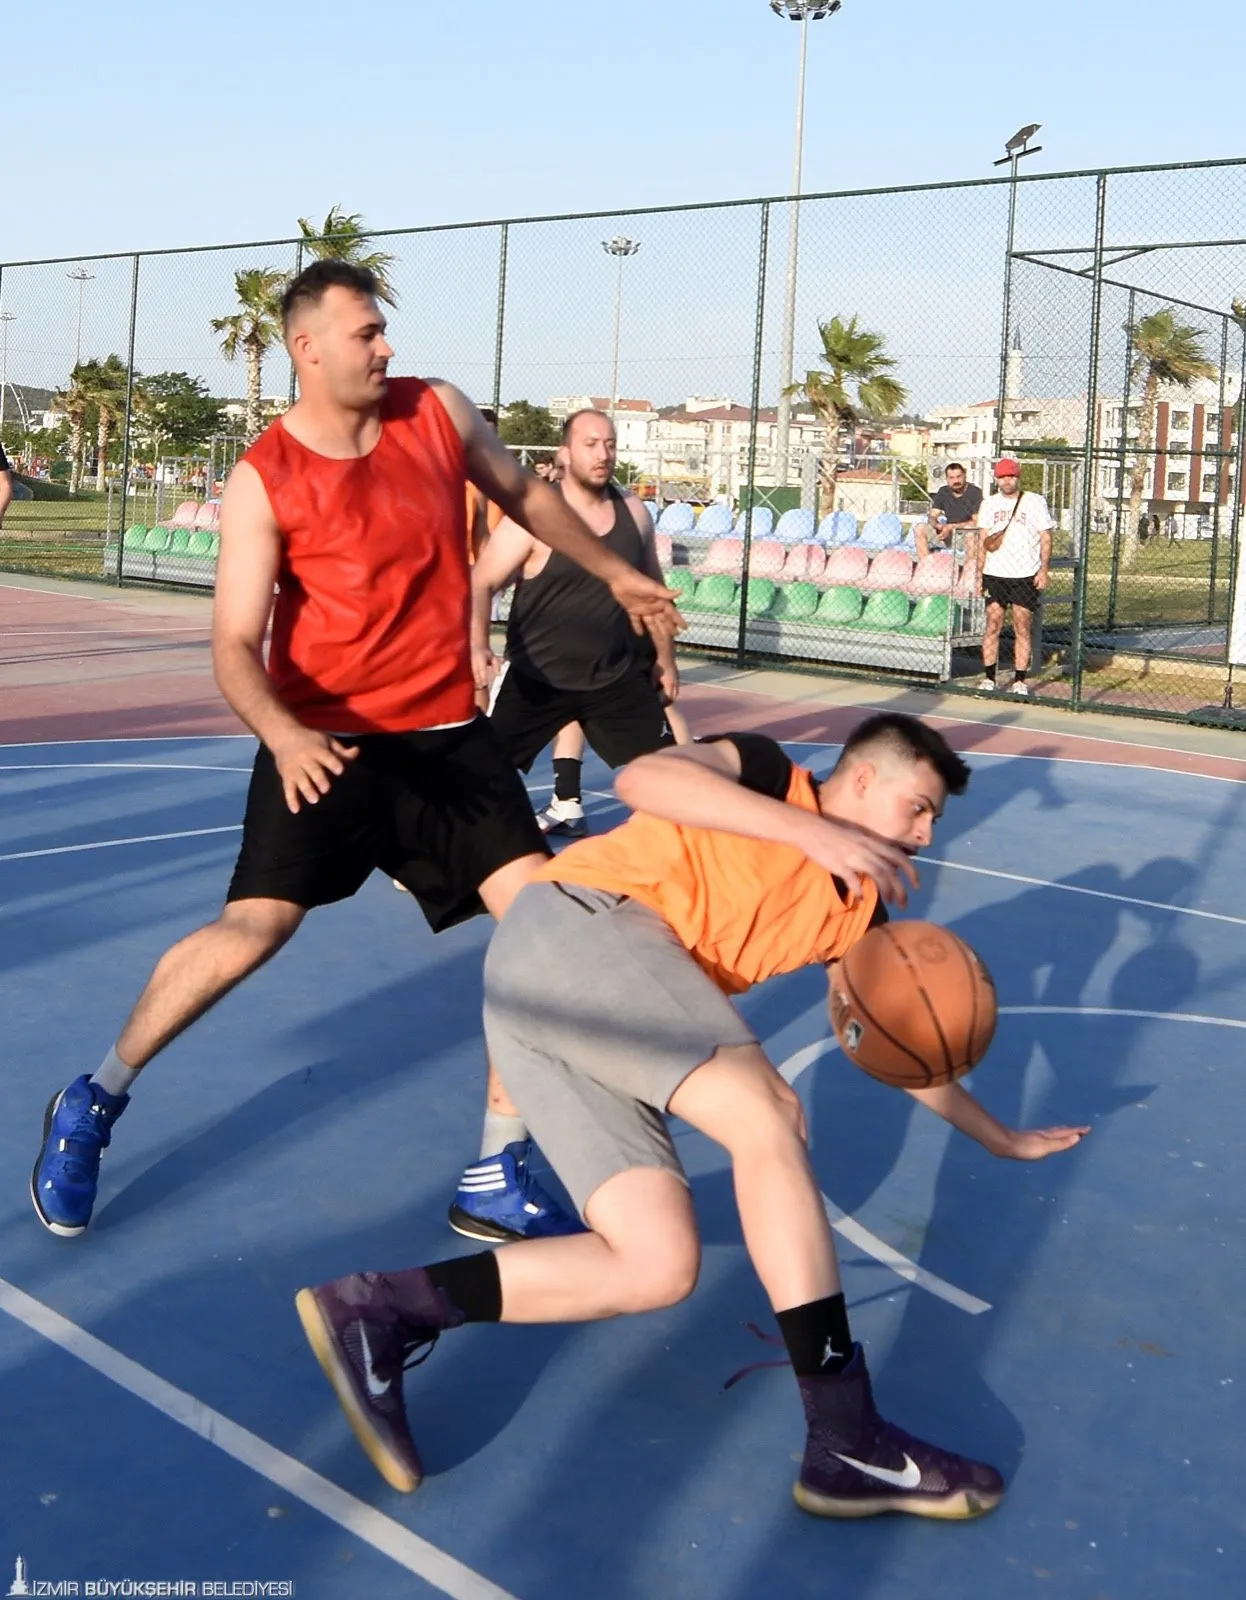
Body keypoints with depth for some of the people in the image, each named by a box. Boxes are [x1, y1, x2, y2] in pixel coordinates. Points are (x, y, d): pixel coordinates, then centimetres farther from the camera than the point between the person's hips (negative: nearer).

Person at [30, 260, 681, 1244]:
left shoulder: (440, 413, 0)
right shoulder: (263, 481, -12)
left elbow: (524, 494, 20)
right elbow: (235, 643, -17)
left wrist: (613, 572, 28)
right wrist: (282, 735, -37)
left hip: (450, 738, 4)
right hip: (327, 745, -4)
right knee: (253, 929, -13)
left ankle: (500, 1179, 6)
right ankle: (91, 1108, 13)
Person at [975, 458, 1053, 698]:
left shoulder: (1035, 502, 3)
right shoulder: (989, 503, 11)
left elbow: (1046, 538, 3)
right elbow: (982, 540, 12)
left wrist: (1043, 570, -6)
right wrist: (979, 573, 5)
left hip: (1026, 576, -2)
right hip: (995, 575, 2)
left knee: (1023, 628, -2)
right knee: (993, 625, 0)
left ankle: (1020, 680, 3)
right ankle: (989, 677, 6)